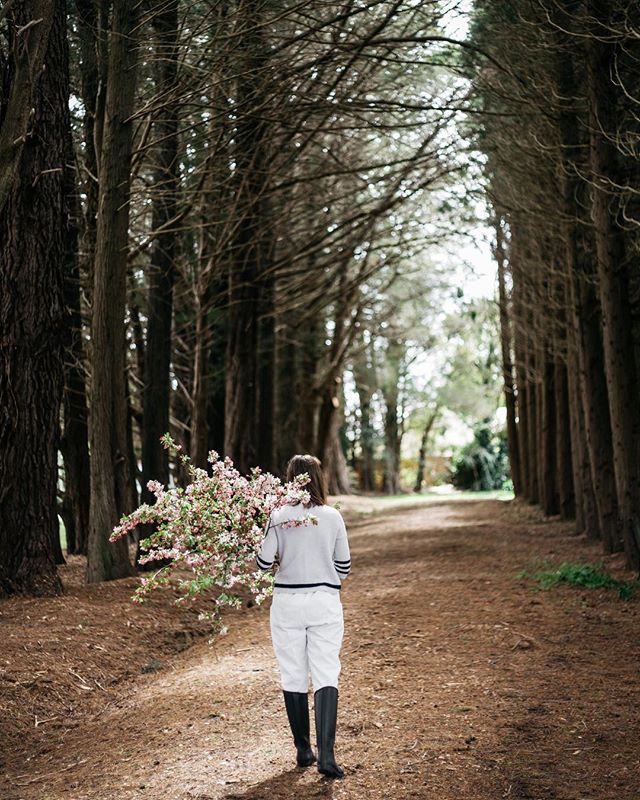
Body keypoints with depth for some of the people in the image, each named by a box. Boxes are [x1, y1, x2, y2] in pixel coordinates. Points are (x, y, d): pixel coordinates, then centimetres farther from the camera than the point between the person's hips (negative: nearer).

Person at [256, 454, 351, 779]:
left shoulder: (278, 517, -8)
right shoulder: (333, 517, -3)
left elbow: (264, 563, -8)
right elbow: (344, 565, 5)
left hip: (287, 603, 0)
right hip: (325, 603, 0)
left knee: (294, 677, 12)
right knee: (326, 676, 0)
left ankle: (303, 750, 20)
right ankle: (326, 754, -12)